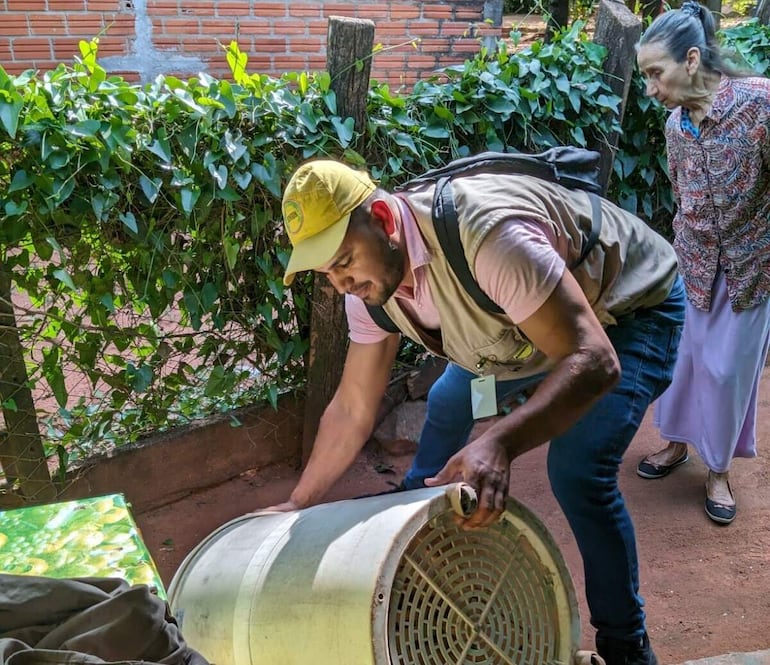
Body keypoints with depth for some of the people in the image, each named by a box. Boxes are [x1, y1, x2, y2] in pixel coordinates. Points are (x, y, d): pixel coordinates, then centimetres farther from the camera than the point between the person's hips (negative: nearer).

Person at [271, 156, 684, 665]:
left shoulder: (485, 234, -41)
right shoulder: (370, 278, -14)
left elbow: (594, 362, -44)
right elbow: (352, 410, -4)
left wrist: (499, 444, -58)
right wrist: (299, 505, -1)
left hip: (632, 307, -7)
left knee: (577, 471, -23)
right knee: (448, 403, 7)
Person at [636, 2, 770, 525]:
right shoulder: (676, 123, -2)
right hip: (693, 263, 4)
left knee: (728, 365, 4)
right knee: (683, 353, 12)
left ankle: (719, 468, 24)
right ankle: (677, 442, 35)